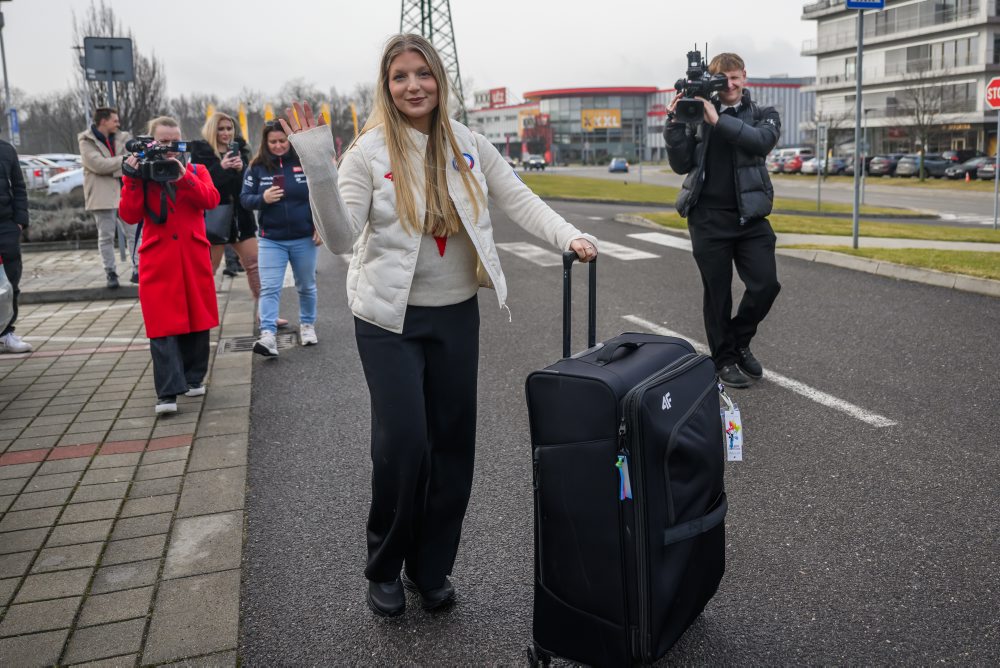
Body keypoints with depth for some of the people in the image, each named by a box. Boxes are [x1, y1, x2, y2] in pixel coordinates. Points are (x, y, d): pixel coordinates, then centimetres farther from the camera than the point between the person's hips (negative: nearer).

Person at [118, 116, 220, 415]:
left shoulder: (196, 171, 9)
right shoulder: (140, 174, 7)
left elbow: (211, 200, -11)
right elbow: (130, 216, -5)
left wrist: (183, 177, -21)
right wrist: (132, 180, -13)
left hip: (194, 258, 2)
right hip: (158, 262, -2)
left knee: (196, 318, 10)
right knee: (163, 325, -7)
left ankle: (193, 378, 26)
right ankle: (168, 392, -8)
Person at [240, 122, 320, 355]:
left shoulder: (305, 163, -3)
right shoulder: (257, 168, 0)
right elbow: (244, 198, 1)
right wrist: (262, 199, -20)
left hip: (304, 238, 0)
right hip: (271, 240, 0)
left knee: (306, 286, 14)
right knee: (269, 288, -9)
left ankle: (307, 325, 33)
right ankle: (268, 336, -15)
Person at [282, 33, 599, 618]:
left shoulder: (467, 145, 2)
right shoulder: (368, 152, -8)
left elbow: (519, 200, 1)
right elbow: (341, 239, -15)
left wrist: (570, 237, -14)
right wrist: (319, 170, -28)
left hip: (458, 315, 4)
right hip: (391, 319, -3)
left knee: (453, 443, 7)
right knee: (402, 442, -7)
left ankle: (431, 568, 26)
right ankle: (384, 570, 18)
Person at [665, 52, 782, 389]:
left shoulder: (763, 115, 8)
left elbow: (762, 140, -15)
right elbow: (681, 165, 0)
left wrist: (718, 120, -22)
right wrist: (675, 123, -11)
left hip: (750, 216, 1)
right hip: (708, 218, -1)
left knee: (766, 284, -4)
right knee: (718, 292, 5)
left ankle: (739, 341, 22)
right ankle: (724, 359, 21)